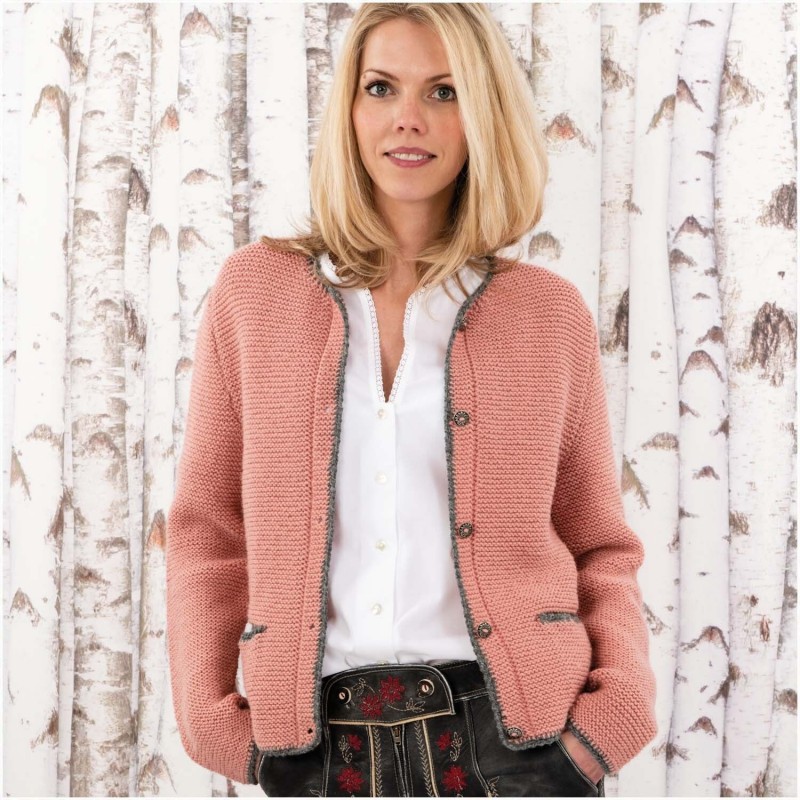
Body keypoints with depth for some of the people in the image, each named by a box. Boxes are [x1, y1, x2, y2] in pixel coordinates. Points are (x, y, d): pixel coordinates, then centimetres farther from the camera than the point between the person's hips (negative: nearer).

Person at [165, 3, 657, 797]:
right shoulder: (255, 288, 4)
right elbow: (207, 528, 6)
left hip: (510, 732, 0)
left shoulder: (550, 312, 3)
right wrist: (206, 706, -4)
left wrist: (623, 693, -7)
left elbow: (599, 545, 9)